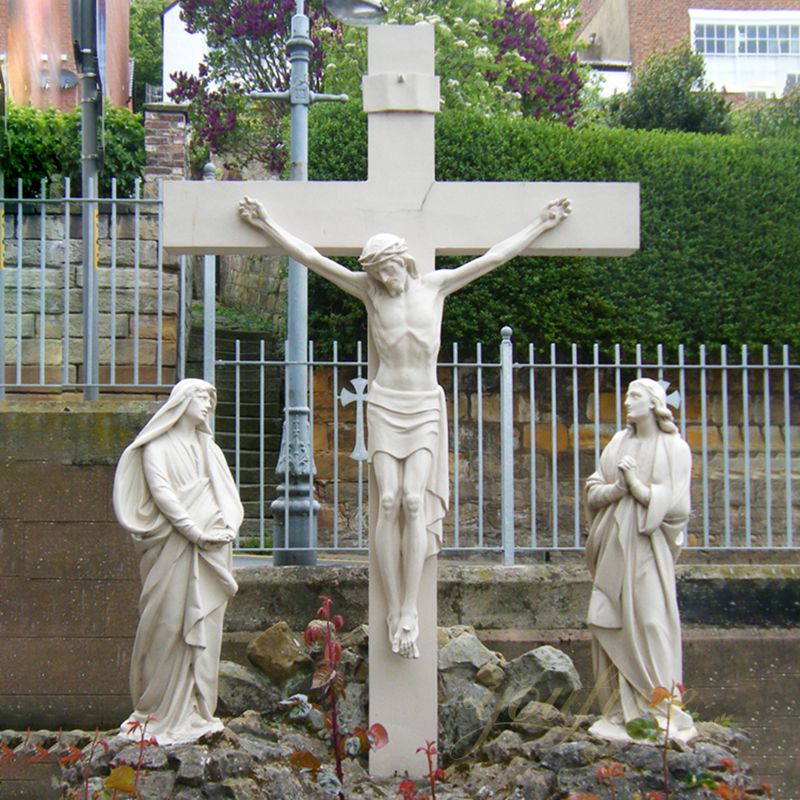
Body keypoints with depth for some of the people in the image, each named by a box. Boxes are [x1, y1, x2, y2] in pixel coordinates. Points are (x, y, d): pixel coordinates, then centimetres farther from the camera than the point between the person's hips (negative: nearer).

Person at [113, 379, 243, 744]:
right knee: (169, 625, -8)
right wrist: (194, 531, -16)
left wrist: (227, 528, -4)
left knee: (204, 627, 2)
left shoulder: (210, 450, 23)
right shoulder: (159, 446, 5)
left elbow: (228, 495, 16)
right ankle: (160, 712, -3)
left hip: (211, 549, 5)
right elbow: (161, 491, -8)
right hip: (173, 546, -5)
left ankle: (197, 710, 6)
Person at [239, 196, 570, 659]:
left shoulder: (436, 286, 4)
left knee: (414, 501, -12)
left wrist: (542, 225, 13)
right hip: (386, 404, 0)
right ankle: (395, 612, -6)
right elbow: (311, 257, 4)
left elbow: (494, 258, 9)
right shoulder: (370, 291, 3)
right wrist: (267, 225, 5)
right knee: (389, 502, -10)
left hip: (426, 407, 0)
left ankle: (410, 612, -12)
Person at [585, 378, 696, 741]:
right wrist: (618, 487, -11)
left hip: (647, 548, -4)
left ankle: (661, 710, -2)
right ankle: (621, 709, 8)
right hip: (613, 547, 4)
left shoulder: (674, 448, 1)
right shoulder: (618, 443, 14)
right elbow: (593, 492, 8)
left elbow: (675, 505, -6)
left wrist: (638, 486, -14)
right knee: (612, 626, 2)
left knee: (650, 622, -8)